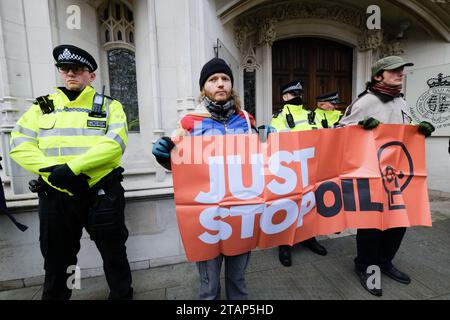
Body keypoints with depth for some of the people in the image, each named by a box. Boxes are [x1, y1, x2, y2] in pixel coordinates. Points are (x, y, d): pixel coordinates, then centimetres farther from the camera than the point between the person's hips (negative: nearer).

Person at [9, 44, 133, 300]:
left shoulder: (109, 106, 3)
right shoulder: (43, 106, 12)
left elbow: (115, 143, -14)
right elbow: (19, 144, 2)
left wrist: (72, 167, -21)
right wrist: (52, 169, -15)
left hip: (102, 192, -2)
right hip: (56, 195, 3)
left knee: (114, 254, 13)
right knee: (57, 260, 19)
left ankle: (122, 295, 36)